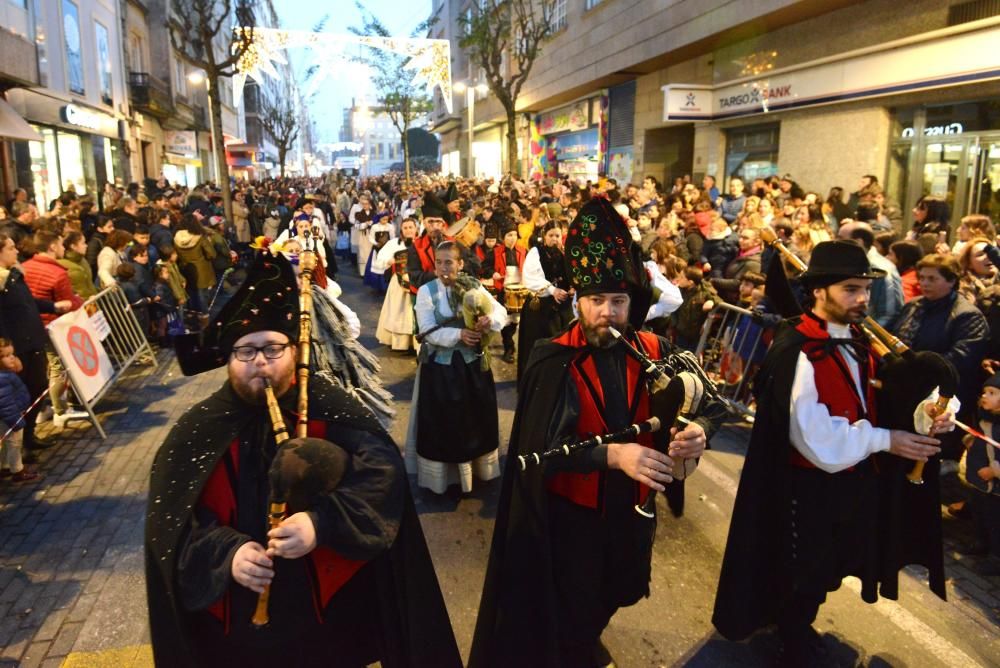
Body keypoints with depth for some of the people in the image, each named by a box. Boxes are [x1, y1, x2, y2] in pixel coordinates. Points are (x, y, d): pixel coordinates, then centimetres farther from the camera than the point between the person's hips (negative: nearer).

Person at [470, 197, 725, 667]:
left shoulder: (654, 352, -9)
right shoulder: (554, 362, -20)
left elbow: (707, 400, -6)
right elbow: (544, 446, -27)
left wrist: (700, 429, -29)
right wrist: (612, 454, -39)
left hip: (632, 507, 5)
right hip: (571, 511, -4)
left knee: (611, 596, 29)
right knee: (568, 610, 15)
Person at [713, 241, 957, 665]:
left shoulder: (857, 343, 3)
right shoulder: (795, 352, -27)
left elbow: (866, 408, 6)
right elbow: (816, 438, -27)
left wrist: (920, 418, -11)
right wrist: (884, 440, -19)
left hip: (851, 479, 8)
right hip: (809, 487, -8)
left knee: (824, 569, 25)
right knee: (802, 578, 13)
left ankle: (796, 626, 51)